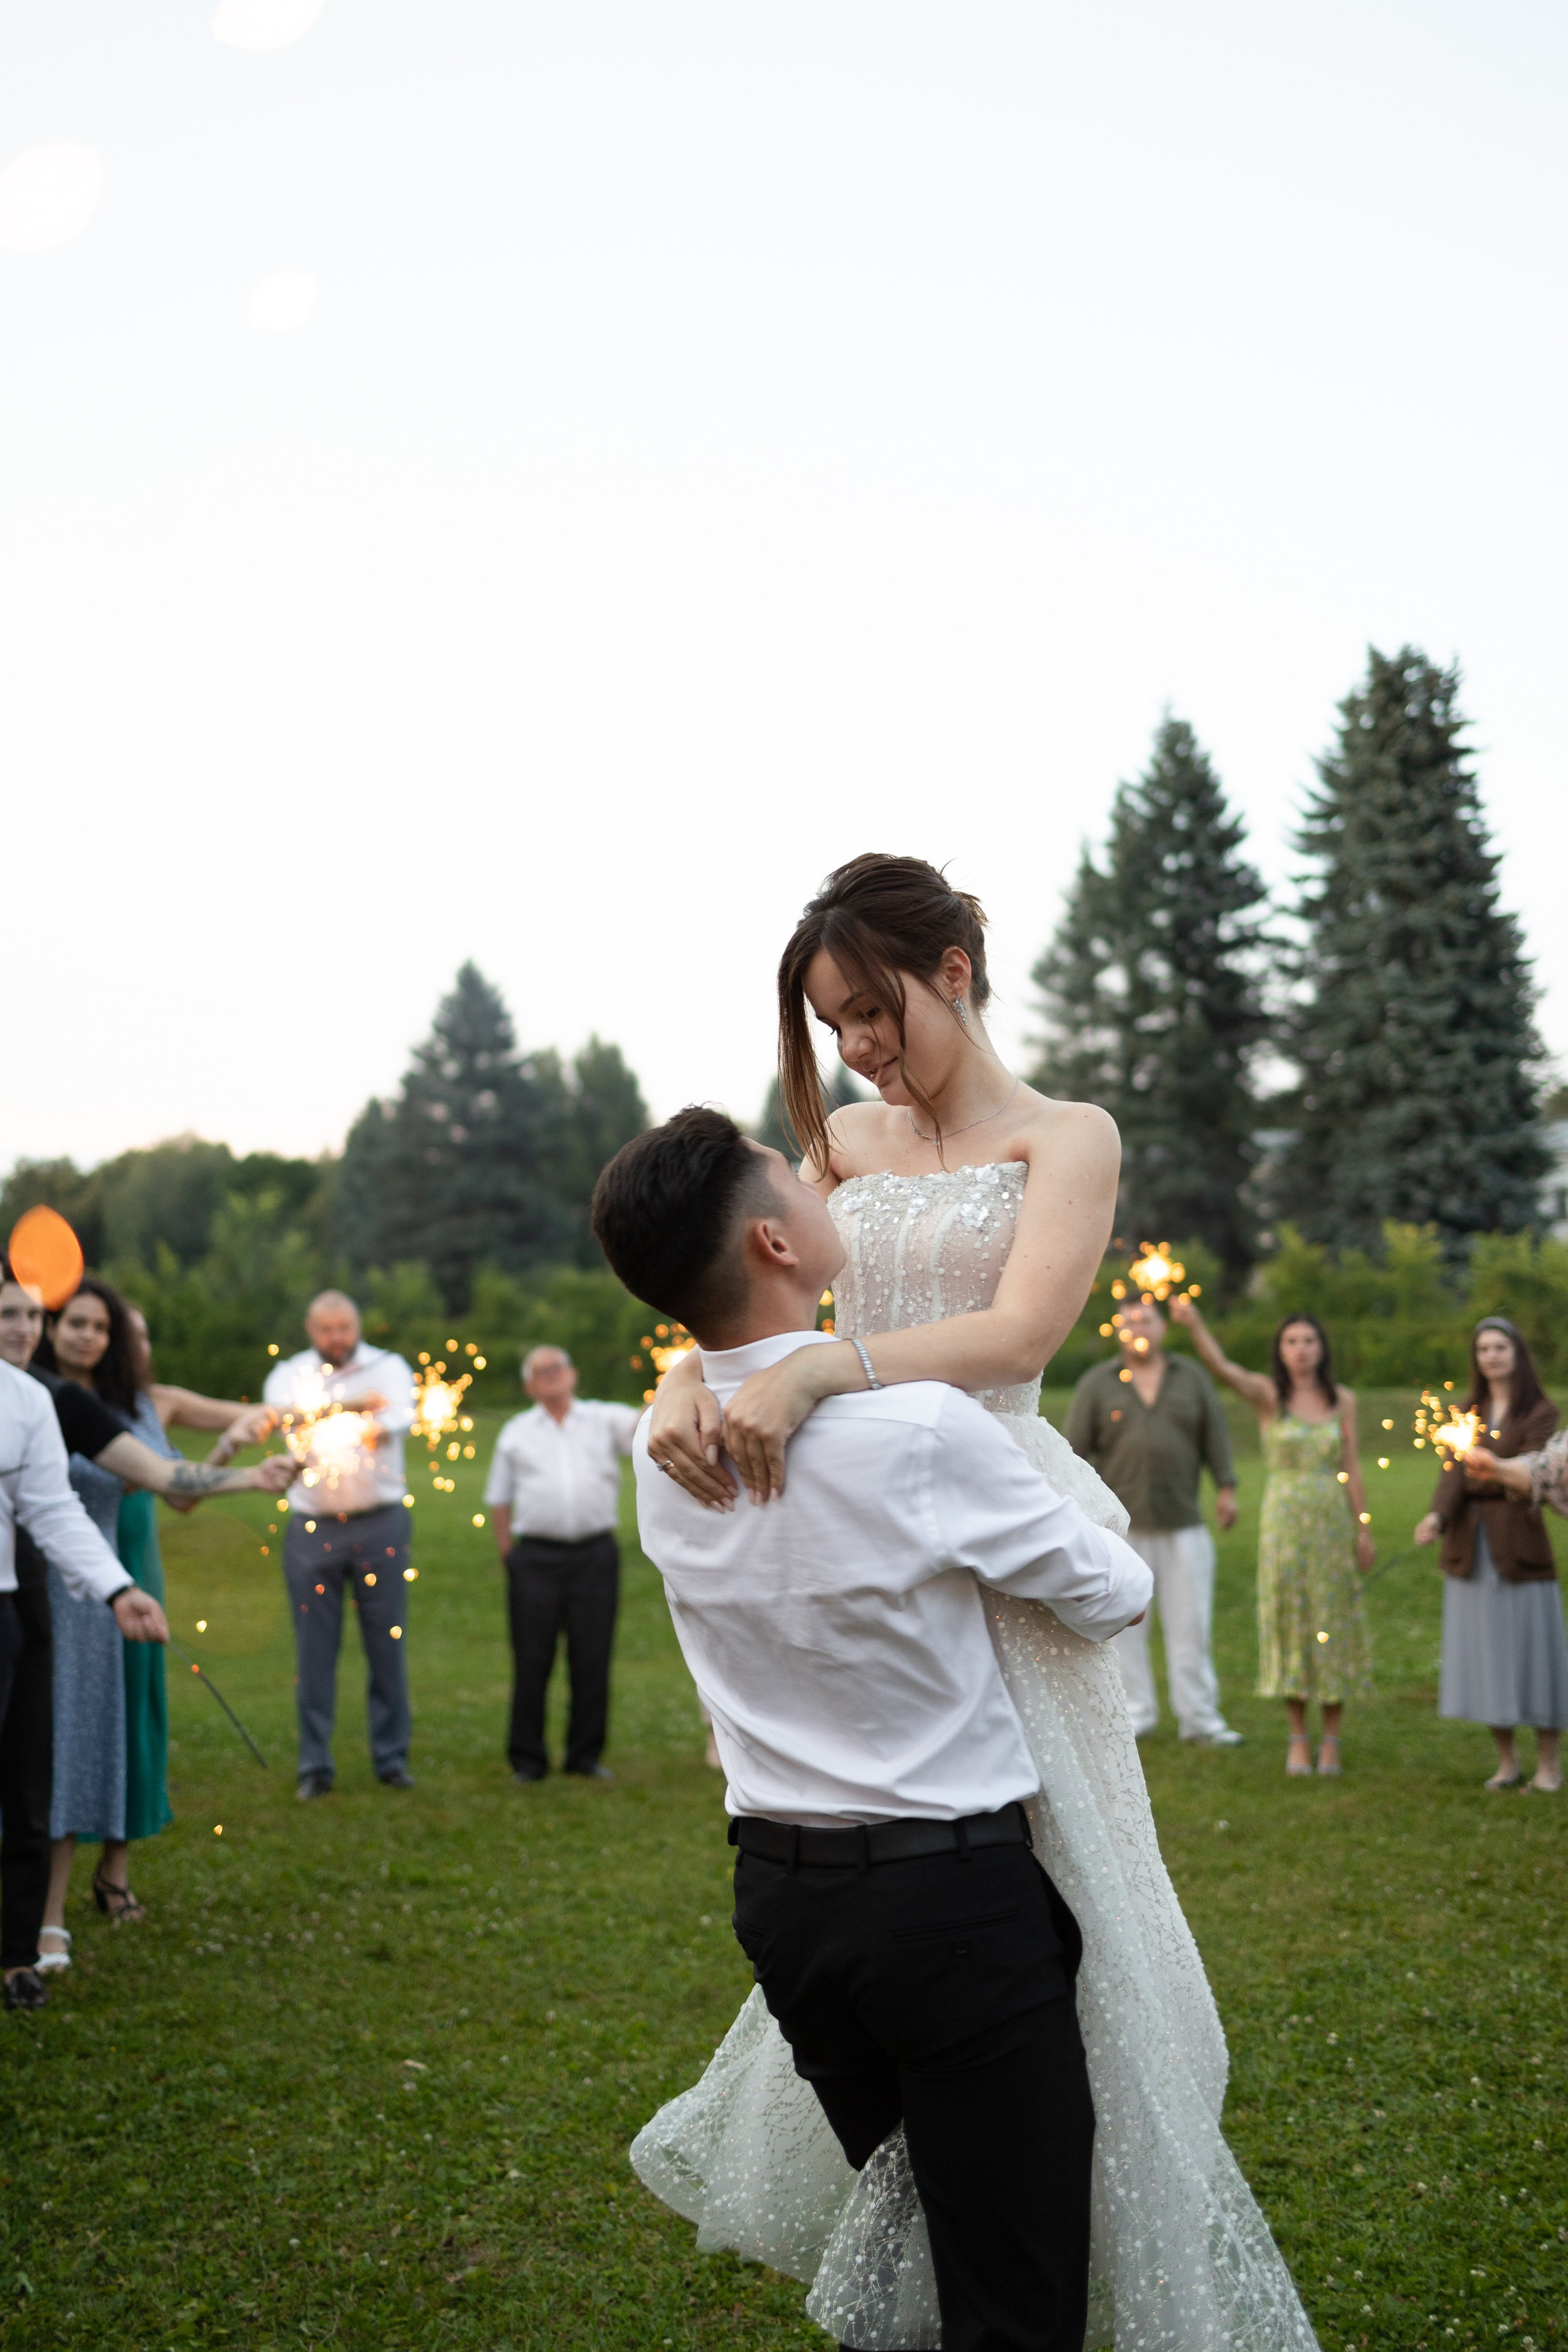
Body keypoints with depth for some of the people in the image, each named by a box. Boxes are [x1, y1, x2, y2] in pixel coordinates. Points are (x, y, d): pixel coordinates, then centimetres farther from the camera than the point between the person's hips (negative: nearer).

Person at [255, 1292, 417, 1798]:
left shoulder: (389, 1367, 7)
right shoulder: (288, 1373, 10)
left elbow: (400, 1411, -15)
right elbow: (285, 1410, -14)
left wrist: (379, 1429, -37)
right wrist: (354, 1405, -18)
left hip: (380, 1524, 0)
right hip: (312, 1528, 0)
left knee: (387, 1642, 3)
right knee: (315, 1648, 2)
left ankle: (392, 1756, 14)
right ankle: (315, 1764, 11)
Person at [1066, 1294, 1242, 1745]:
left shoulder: (1192, 1378, 11)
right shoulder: (1097, 1384, 5)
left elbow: (1215, 1436, 11)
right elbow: (1076, 1447, 2)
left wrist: (1226, 1487, 2)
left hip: (1184, 1525, 1)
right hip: (1120, 1526, -1)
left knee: (1191, 1623, 2)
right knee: (1124, 1625, 3)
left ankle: (1199, 1717, 9)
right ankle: (1135, 1713, 13)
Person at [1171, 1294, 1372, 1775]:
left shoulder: (1342, 1401, 5)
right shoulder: (1267, 1394, -3)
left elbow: (1351, 1468, 7)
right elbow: (1222, 1368, -22)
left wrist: (1363, 1528, 3)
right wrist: (1194, 1324, -39)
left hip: (1333, 1519, 2)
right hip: (1284, 1519, -2)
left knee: (1333, 1622, 4)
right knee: (1289, 1621, 2)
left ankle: (1331, 1738, 15)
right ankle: (1297, 1738, 13)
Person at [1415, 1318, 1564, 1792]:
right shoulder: (1466, 1414, 12)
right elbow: (1452, 1472, -4)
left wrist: (1497, 1469, -39)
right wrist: (1437, 1517, -23)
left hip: (1519, 1545, -4)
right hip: (1470, 1548, 4)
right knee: (1485, 1652, 6)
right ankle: (1506, 1761, 17)